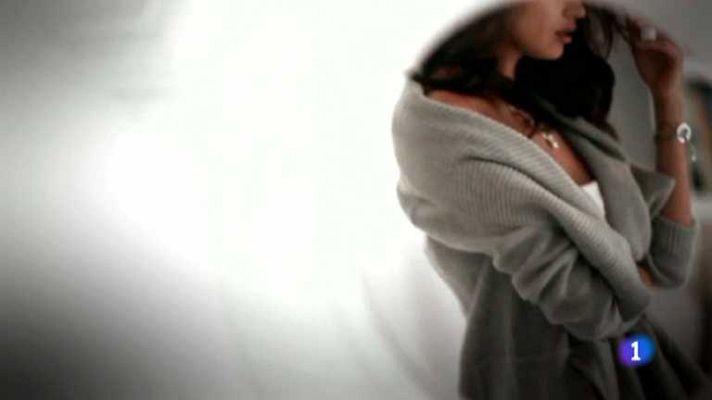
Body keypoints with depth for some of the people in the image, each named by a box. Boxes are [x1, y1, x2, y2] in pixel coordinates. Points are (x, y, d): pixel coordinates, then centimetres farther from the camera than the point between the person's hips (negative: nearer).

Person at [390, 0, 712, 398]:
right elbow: (592, 308, -22)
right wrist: (630, 270, -1)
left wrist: (669, 100, -1)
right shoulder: (440, 125, -21)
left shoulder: (549, 107, 2)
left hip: (625, 362, 7)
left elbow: (669, 261, 1)